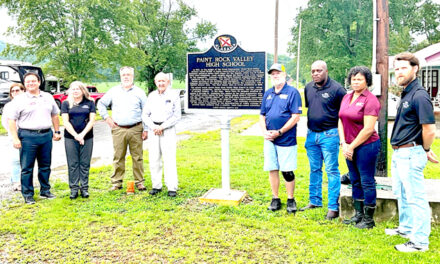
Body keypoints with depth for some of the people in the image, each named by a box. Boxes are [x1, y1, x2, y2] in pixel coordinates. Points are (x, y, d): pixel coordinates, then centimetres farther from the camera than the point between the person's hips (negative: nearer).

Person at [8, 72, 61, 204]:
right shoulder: (19, 99, -1)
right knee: (27, 168, 1)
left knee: (45, 166, 12)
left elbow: (54, 115, 19)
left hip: (46, 135, 4)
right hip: (27, 136, -4)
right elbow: (12, 120, -4)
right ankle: (28, 195, 10)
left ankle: (45, 191, 24)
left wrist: (57, 131, 12)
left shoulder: (48, 97, 11)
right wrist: (15, 139, -11)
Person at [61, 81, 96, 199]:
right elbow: (66, 122, -1)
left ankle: (84, 188, 11)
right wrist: (76, 135, -12)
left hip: (87, 138, 0)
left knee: (85, 164, 4)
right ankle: (74, 189, 9)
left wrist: (82, 134, -11)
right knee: (73, 164, 3)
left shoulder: (90, 103, 6)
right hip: (70, 138, 0)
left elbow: (92, 120, 0)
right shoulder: (66, 103, 6)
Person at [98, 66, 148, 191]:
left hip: (136, 129, -1)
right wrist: (106, 118, 8)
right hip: (118, 129, 1)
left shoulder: (140, 92, 7)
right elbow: (101, 103, 20)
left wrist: (145, 129, 1)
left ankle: (139, 182, 11)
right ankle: (116, 183, 11)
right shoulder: (113, 91, 10)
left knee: (137, 157, 2)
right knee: (118, 157, 3)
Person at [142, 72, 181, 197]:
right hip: (153, 130, 4)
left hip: (168, 130, -4)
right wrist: (153, 127, -6)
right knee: (154, 159, 4)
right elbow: (145, 115, 11)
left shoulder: (174, 95, 1)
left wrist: (162, 127, -11)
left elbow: (177, 116, -4)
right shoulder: (151, 95, 12)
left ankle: (172, 188, -2)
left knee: (169, 159, -7)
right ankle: (156, 186, 14)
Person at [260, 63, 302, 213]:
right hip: (269, 140, 5)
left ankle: (291, 200, 17)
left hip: (286, 140, -5)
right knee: (272, 169, 10)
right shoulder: (268, 94, 12)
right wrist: (265, 132, -3)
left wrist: (279, 132, -15)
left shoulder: (292, 92, -6)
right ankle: (275, 199, 23)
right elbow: (262, 115, 15)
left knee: (287, 171, 0)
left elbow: (295, 117, -12)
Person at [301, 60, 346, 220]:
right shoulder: (309, 87, 9)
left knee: (332, 171, -2)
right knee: (314, 169, 14)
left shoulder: (336, 88, -10)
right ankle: (315, 201, 27)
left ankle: (333, 207, 5)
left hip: (329, 135, -6)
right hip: (311, 134, 6)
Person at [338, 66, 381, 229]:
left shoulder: (370, 100, -12)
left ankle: (368, 219, 13)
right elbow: (340, 121, 9)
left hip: (366, 146, -7)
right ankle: (358, 215, 29)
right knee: (355, 181, 16)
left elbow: (368, 129, -17)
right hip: (350, 147, 7)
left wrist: (352, 146, -13)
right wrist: (343, 144, -3)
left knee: (367, 182, 2)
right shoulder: (346, 97, 10)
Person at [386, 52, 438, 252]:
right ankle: (406, 228, 39)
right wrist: (425, 150, 17)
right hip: (399, 153, 10)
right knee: (401, 194, 22)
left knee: (415, 198, -1)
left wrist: (426, 151, -5)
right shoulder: (406, 94, 11)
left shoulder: (419, 96, -19)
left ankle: (420, 241, 10)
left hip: (411, 155, -10)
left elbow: (429, 131, -22)